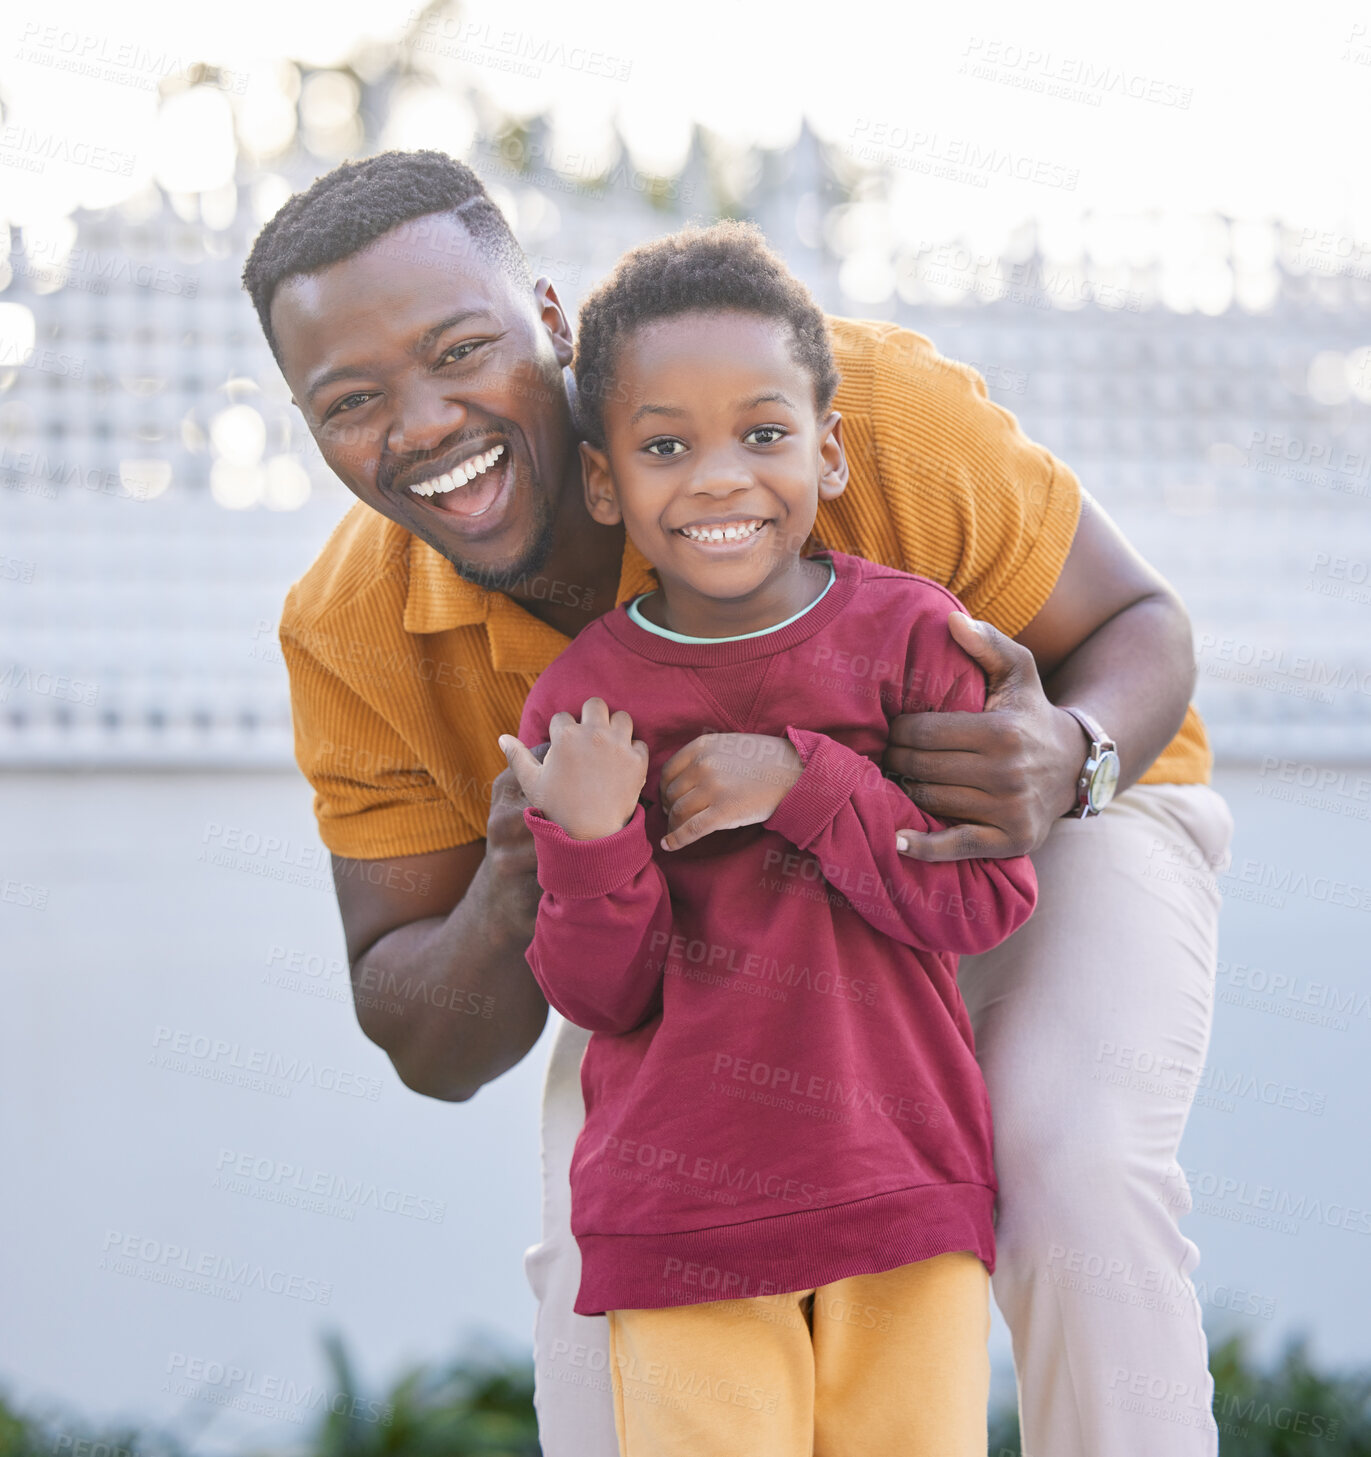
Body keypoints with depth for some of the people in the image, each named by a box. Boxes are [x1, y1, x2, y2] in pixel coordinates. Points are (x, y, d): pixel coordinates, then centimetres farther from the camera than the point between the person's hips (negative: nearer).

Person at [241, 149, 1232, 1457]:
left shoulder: (867, 413, -37)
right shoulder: (350, 636, -25)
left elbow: (1137, 627, -21)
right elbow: (436, 1049, -17)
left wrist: (1069, 764, -46)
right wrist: (509, 901, -42)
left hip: (1055, 818, -3)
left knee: (1074, 1194, -31)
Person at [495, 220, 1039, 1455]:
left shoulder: (906, 633, -2)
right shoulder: (579, 703, -1)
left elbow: (990, 898, -6)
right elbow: (604, 995, 0)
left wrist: (804, 784, -15)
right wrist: (591, 844, -19)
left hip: (902, 1181, 0)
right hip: (678, 1206, 0)